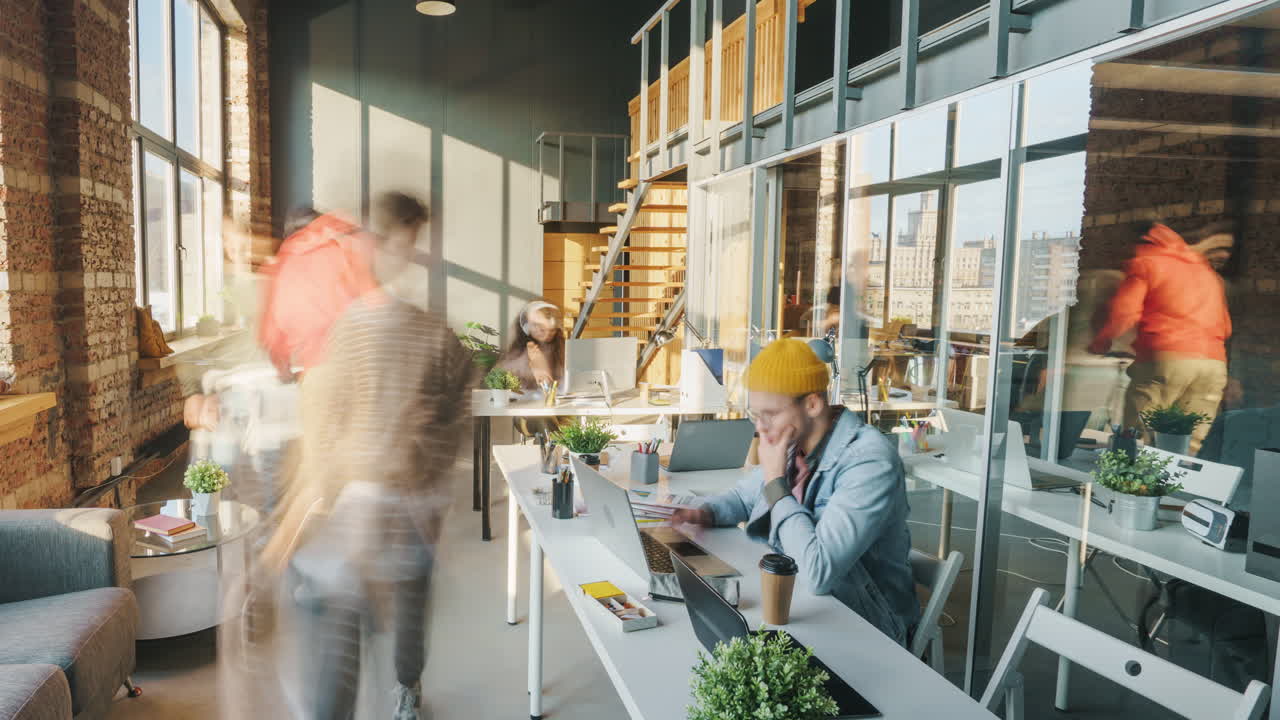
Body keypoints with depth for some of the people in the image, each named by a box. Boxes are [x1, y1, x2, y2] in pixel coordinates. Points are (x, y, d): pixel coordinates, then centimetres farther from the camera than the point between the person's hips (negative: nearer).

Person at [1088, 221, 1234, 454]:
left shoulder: (1145, 263, 10)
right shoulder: (1210, 274, 28)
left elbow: (1124, 312, -2)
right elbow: (1225, 327, 23)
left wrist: (1100, 343, 12)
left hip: (1166, 358, -5)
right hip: (1215, 364, 5)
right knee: (1188, 448, 4)